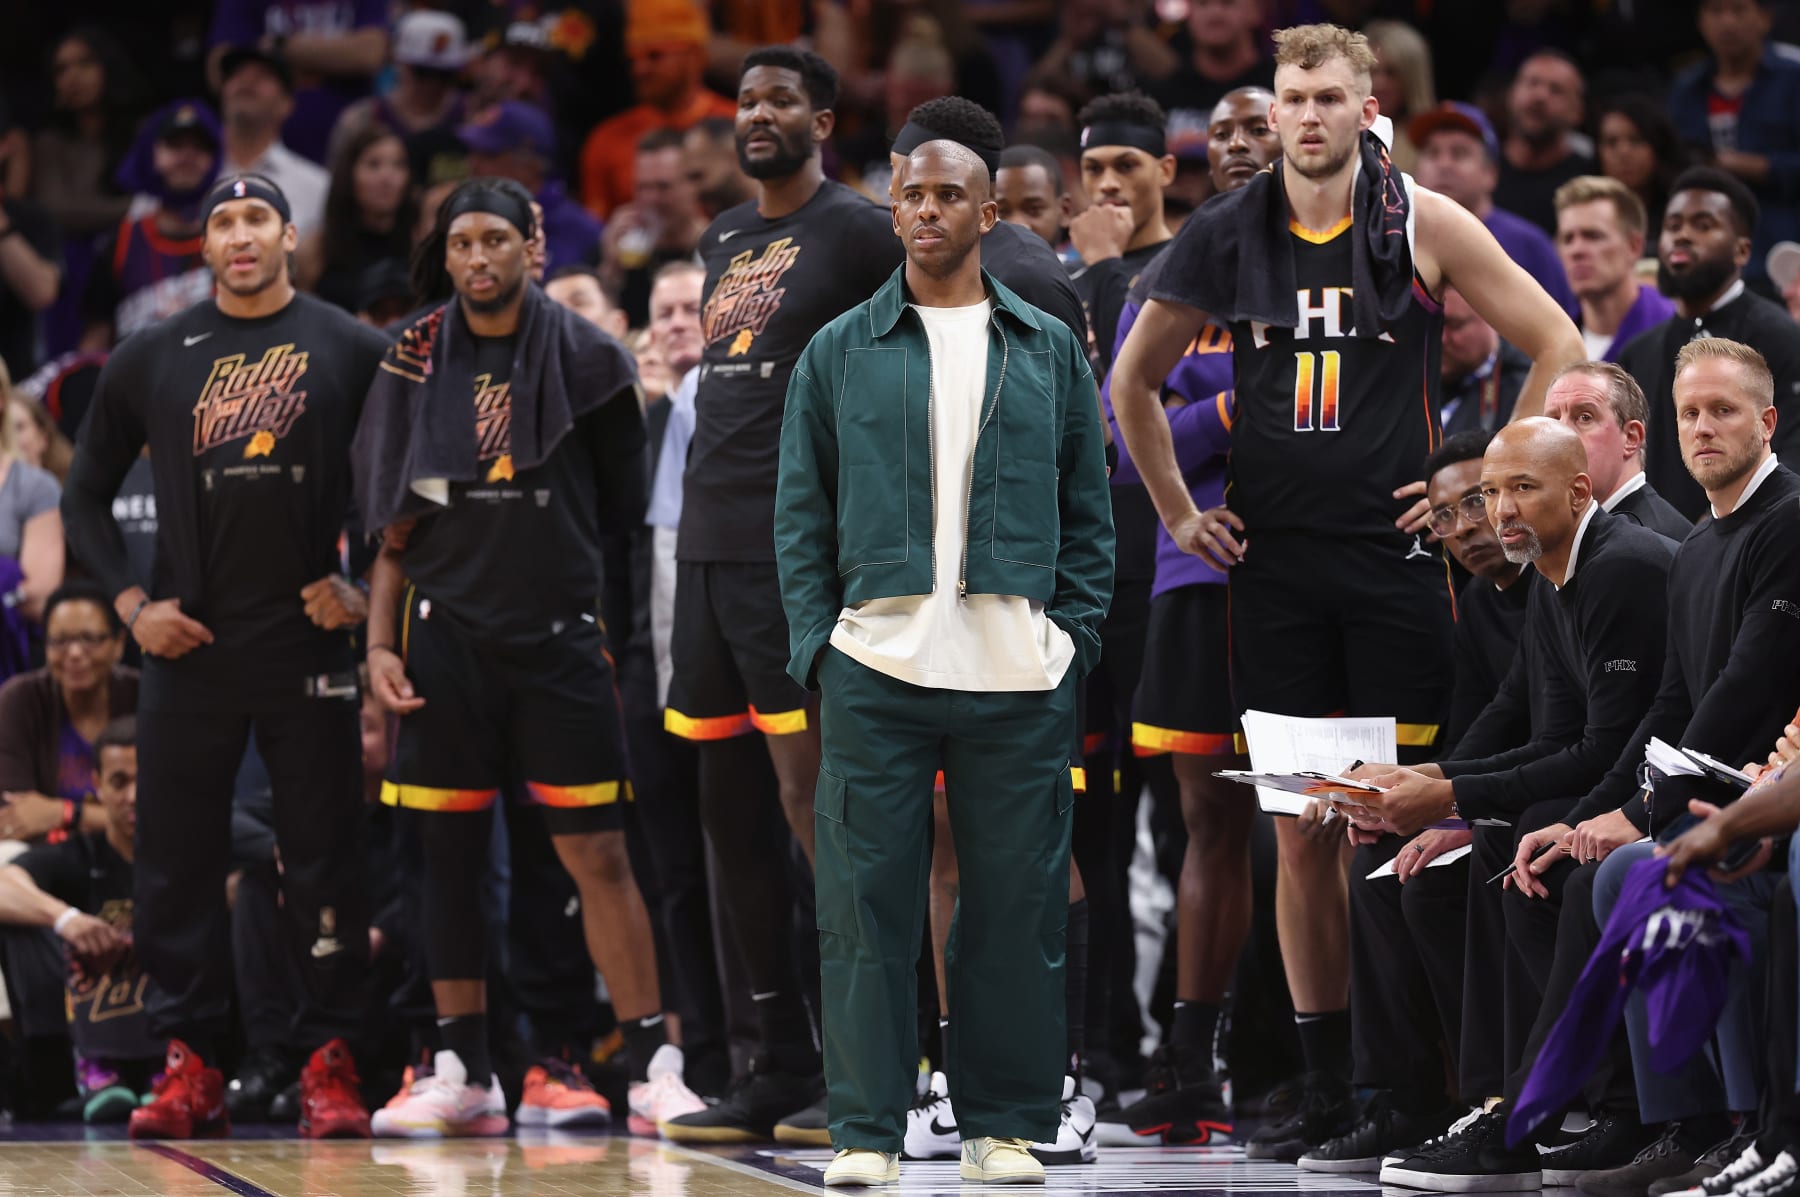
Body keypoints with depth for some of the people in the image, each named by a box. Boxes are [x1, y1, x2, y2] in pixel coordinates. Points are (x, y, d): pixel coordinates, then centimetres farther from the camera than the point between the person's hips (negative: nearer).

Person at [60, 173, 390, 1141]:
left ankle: (329, 1066, 2)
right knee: (177, 861, 2)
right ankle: (190, 1065, 8)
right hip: (189, 647, 2)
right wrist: (131, 604, 2)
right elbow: (85, 497, 13)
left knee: (322, 861, -2)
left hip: (307, 643, -2)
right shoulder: (152, 361, 8)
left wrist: (367, 586, -4)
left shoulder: (353, 352, 3)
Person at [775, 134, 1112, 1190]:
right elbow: (802, 512, 10)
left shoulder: (1051, 352, 12)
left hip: (1021, 675, 1)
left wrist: (1074, 636, 2)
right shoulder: (840, 353, 10)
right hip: (876, 668, -1)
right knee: (867, 903, -3)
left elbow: (1089, 513, 13)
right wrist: (817, 643, -1)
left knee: (1018, 905, 2)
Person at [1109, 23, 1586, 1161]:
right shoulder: (1226, 235, 5)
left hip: (1396, 553, -3)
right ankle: (1326, 1082, 10)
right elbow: (1135, 381, 19)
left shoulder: (1425, 225, -2)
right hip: (1275, 564, 3)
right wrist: (1178, 512, 14)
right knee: (1302, 825, 4)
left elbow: (1559, 348, 2)